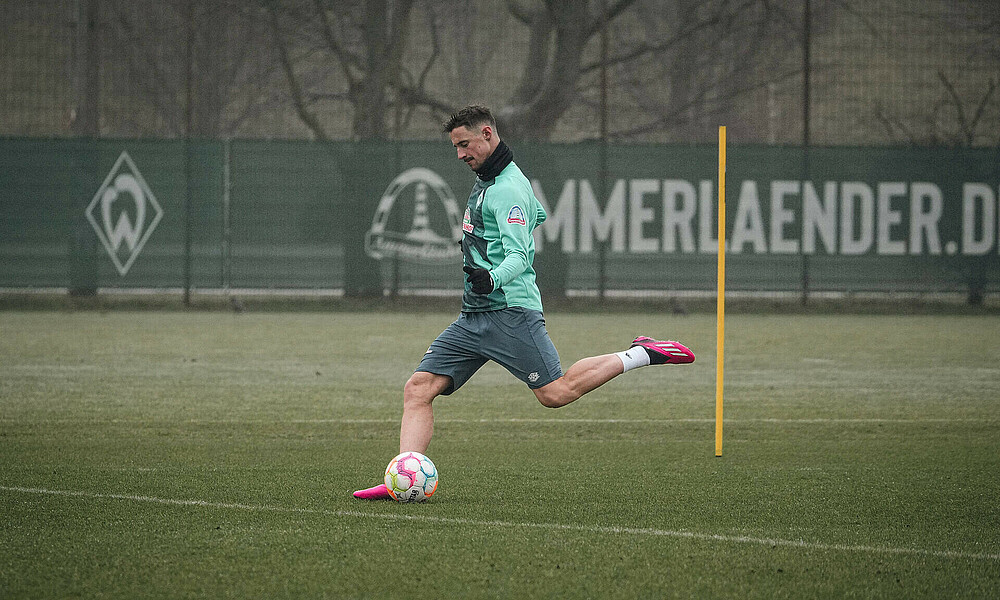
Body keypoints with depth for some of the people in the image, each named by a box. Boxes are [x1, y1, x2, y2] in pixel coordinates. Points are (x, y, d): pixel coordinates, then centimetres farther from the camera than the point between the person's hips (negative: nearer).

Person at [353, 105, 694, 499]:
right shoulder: (486, 180, 18)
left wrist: (493, 278, -42)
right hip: (473, 317, 9)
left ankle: (641, 355, 2)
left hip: (509, 310, -9)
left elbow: (519, 257, -21)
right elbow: (537, 214, 36)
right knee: (418, 389, -5)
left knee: (554, 393, -14)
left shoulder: (508, 189, -12)